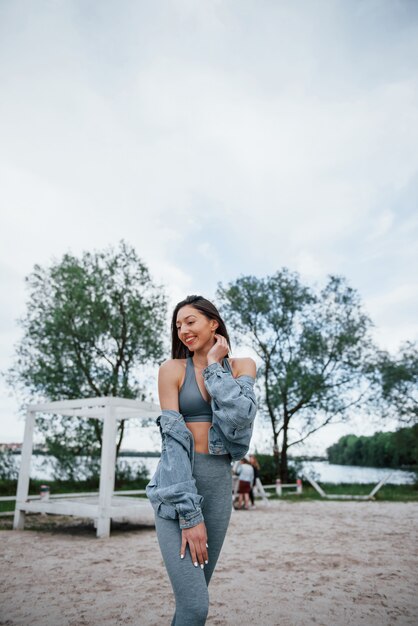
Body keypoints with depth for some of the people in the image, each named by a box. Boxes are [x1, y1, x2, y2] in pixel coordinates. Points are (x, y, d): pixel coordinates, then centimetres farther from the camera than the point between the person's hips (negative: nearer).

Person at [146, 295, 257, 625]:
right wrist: (190, 514, -16)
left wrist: (214, 365, -8)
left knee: (195, 594, 13)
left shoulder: (242, 366, 5)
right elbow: (174, 438, -11)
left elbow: (240, 417, -14)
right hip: (177, 486, -3)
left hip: (219, 482, 3)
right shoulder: (173, 369, -2)